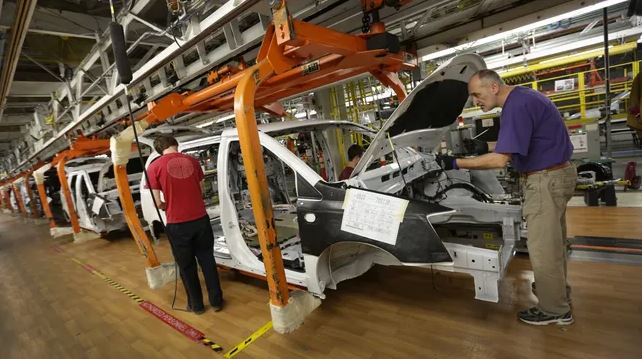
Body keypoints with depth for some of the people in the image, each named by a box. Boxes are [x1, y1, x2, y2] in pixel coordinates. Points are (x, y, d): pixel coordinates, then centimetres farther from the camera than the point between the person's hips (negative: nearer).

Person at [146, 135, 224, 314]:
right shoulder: (192, 161, 4)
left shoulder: (154, 167, -6)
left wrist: (169, 208, 12)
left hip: (177, 224, -2)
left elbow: (159, 203, -7)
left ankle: (196, 304, 28)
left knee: (187, 266, 15)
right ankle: (216, 301, 25)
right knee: (207, 260, 16)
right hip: (201, 219, 3)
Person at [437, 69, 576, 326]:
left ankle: (555, 310, 19)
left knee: (542, 248, 2)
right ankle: (557, 289, 42)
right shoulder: (523, 96, 10)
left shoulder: (517, 106, -23)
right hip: (555, 174, 11)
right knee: (553, 241, 24)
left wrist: (456, 163, -25)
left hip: (546, 179, -11)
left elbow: (500, 160, -29)